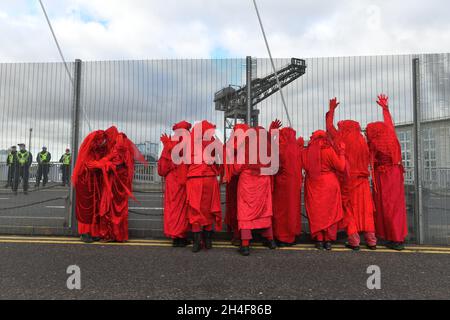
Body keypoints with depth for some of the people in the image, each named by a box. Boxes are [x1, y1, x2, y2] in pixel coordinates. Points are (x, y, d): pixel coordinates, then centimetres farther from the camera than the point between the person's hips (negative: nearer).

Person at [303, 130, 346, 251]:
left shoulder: (306, 152, -4)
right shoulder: (329, 151, -10)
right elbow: (341, 167, -7)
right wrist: (341, 152, 2)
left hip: (313, 186, 2)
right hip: (329, 185, -2)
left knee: (316, 213, 10)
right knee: (330, 212, 9)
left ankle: (318, 239, 14)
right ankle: (328, 240, 12)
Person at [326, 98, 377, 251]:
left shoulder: (341, 140, -3)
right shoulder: (362, 141, 3)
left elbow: (329, 126, 10)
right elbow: (366, 161, 8)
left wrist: (331, 109, 20)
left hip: (346, 180, -3)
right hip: (362, 180, 3)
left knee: (349, 210, 6)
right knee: (365, 210, 8)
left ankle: (354, 241, 6)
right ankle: (371, 241, 12)